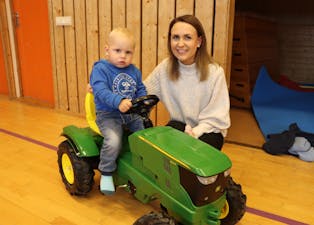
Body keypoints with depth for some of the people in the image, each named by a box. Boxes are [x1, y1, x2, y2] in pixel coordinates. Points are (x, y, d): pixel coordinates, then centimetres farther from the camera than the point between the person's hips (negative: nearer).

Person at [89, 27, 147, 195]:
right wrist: (119, 101, -39)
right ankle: (106, 173, -3)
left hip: (132, 114, 6)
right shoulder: (100, 69, -9)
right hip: (108, 114, -6)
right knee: (113, 141, -29)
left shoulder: (134, 71, 11)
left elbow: (141, 90, 15)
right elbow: (101, 91, -23)